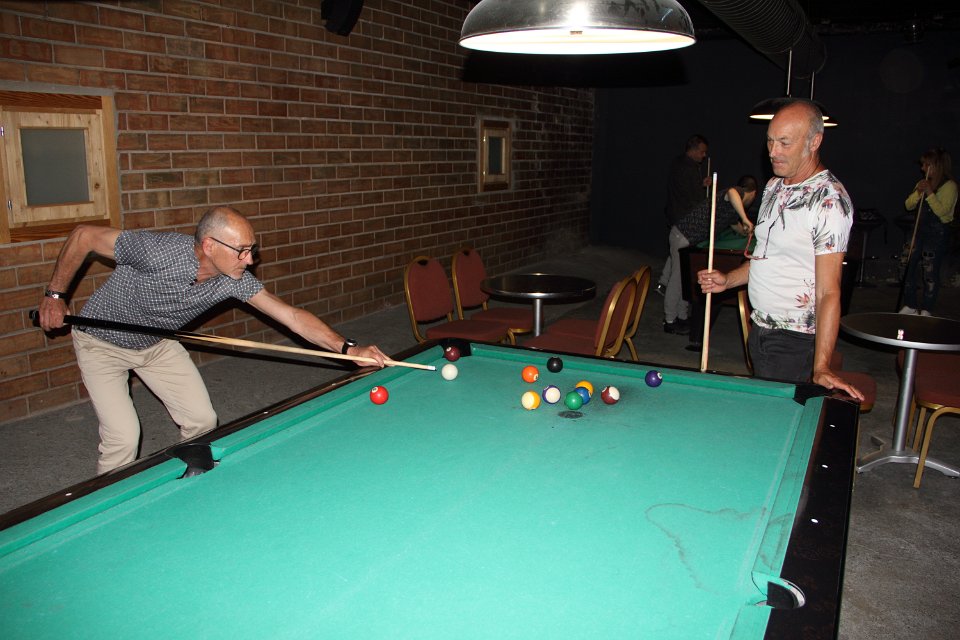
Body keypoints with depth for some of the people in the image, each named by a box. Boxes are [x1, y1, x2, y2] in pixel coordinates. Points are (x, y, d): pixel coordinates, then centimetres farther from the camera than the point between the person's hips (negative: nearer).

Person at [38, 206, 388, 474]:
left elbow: (291, 315, -23)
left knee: (203, 421, 1)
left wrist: (348, 348, -32)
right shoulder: (157, 252, -38)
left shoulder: (234, 279, -22)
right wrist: (55, 295, -18)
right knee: (124, 439, -15)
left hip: (157, 343, 5)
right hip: (101, 344, -5)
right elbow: (83, 236, -24)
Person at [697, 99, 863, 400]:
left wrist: (821, 367, -28)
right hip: (759, 329, 8)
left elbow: (829, 291, -22)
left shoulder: (830, 200, -18)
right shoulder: (774, 186, 8)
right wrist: (727, 280, 3)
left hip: (794, 342, -8)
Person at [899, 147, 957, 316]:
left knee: (930, 271, -4)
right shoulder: (923, 183, 12)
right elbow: (908, 205, 9)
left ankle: (926, 310, 3)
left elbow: (943, 211, -17)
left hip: (937, 232, -7)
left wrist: (929, 193, -21)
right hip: (920, 230, 7)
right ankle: (910, 305, 17)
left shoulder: (949, 186, -8)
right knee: (911, 267, 8)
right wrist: (918, 192, -8)